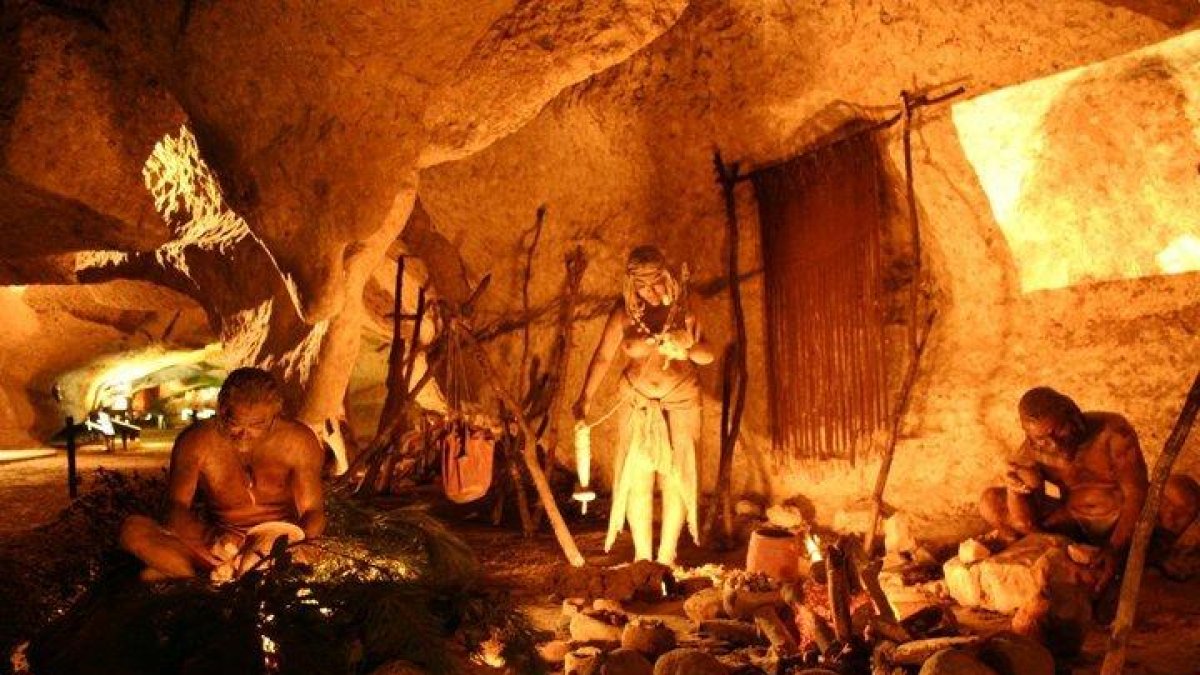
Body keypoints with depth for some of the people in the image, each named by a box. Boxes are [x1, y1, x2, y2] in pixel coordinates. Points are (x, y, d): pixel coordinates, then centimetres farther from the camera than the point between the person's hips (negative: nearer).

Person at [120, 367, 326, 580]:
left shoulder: (297, 442, -5)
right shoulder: (196, 442, -4)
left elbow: (313, 513, -4)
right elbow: (176, 508, -8)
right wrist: (209, 537, -31)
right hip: (223, 545, 2)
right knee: (132, 529, -21)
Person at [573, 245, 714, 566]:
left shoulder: (683, 308, -8)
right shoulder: (625, 311, -9)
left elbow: (707, 355, -5)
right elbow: (602, 356, -9)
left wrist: (687, 350, -27)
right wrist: (585, 398, -19)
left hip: (681, 398, 0)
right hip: (638, 401, 0)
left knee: (675, 478, 2)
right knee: (636, 479, -1)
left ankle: (667, 557, 15)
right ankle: (642, 558, 12)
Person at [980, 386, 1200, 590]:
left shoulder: (1112, 430, -25)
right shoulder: (1031, 453, -18)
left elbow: (1137, 494, -24)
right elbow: (1024, 524, -19)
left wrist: (1116, 549, -34)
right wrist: (1013, 487, -41)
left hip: (1127, 516, -2)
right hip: (1073, 523, 2)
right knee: (990, 503, -17)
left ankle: (1155, 550, -5)